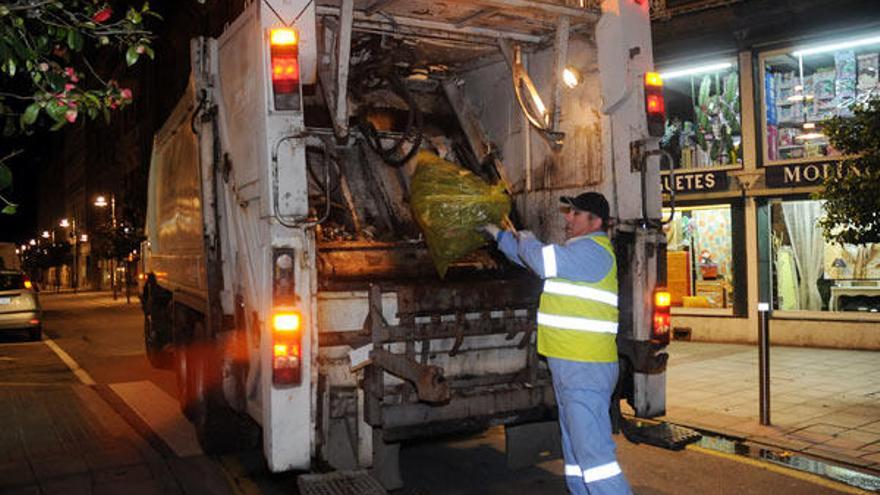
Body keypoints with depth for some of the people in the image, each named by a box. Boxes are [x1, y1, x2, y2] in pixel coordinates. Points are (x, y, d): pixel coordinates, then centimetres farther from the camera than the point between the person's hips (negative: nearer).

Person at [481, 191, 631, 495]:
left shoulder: (592, 250, -13)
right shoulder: (578, 251, 19)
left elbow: (543, 261, -25)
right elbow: (539, 261, 33)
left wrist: (526, 241, -3)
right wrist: (498, 234, 31)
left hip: (586, 369, -11)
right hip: (571, 367, 11)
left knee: (592, 452, -13)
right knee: (575, 449, 16)